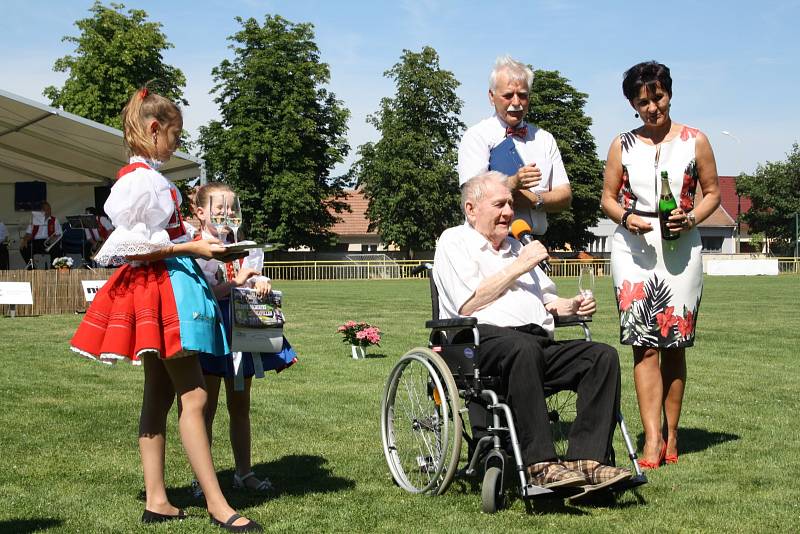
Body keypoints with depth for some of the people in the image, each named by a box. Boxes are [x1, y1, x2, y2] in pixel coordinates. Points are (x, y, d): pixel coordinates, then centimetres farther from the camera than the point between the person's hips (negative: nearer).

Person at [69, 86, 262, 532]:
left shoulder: (146, 177, 15)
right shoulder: (143, 179, -15)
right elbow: (130, 247, -20)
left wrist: (197, 250, 19)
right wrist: (191, 248, -17)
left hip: (168, 286, 11)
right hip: (161, 286, -11)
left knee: (160, 395, 10)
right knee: (195, 395, -9)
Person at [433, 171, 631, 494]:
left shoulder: (515, 246, 33)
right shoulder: (455, 242, 10)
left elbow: (546, 301, 32)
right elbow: (468, 305, -6)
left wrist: (570, 306, 8)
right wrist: (518, 267, 0)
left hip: (539, 341, 7)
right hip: (484, 338, -7)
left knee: (603, 356, -18)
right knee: (523, 348, -41)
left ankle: (587, 459, -29)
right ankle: (541, 465, -42)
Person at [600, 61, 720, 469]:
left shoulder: (695, 141, 6)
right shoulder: (622, 145, 10)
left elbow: (712, 191, 10)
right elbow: (607, 198, 12)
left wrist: (691, 218, -9)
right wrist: (625, 216, -9)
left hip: (680, 248, 0)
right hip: (633, 248, 0)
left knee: (674, 344, 3)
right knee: (645, 343, -8)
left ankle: (671, 436, 13)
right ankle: (653, 440, -11)